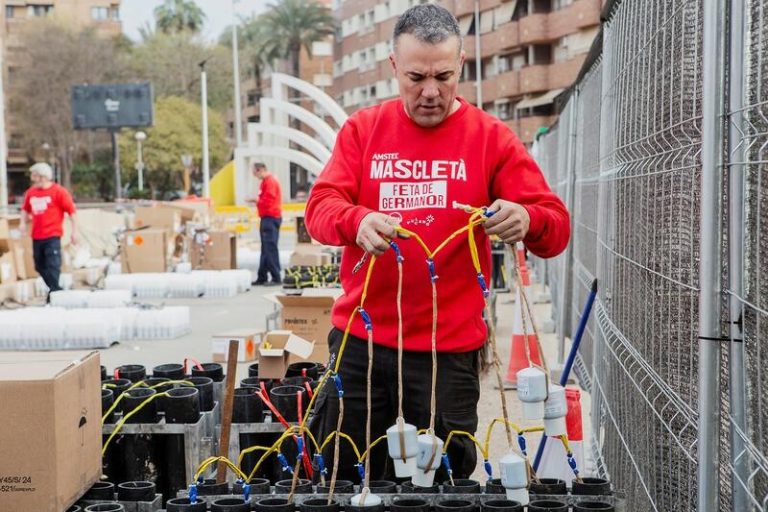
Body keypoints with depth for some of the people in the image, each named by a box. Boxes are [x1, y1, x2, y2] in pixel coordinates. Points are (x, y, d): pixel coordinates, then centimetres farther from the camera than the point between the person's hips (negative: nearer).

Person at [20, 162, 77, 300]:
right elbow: (25, 209, 21)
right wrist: (23, 222, 2)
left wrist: (74, 231, -7)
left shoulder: (58, 191, -8)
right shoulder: (31, 192, 8)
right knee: (40, 266, 14)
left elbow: (71, 210, -6)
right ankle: (56, 289, 30)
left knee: (53, 265, -12)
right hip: (36, 236, 6)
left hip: (52, 236, -6)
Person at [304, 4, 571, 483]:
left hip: (450, 349, -1)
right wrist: (358, 220, -30)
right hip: (361, 340, 2)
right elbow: (321, 207, -6)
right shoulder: (363, 129, 5)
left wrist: (526, 220, -30)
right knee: (338, 478, 10)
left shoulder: (492, 138, 0)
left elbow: (557, 230, -5)